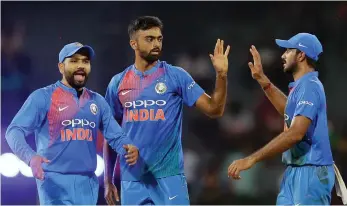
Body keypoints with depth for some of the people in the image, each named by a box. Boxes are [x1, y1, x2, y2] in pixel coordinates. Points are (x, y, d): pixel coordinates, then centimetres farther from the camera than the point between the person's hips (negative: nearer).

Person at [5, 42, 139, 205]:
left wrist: (130, 149, -14)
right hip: (55, 181, -6)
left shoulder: (97, 101, 14)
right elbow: (14, 131, -11)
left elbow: (115, 135, 11)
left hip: (88, 183, 6)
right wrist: (30, 156, -32)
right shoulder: (43, 97, -4)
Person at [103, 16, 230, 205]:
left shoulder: (176, 76, 0)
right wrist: (107, 180, 9)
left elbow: (214, 110, -5)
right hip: (131, 179, 3)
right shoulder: (118, 83, 7)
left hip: (168, 176, -3)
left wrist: (221, 75, -19)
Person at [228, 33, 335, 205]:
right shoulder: (301, 86, 16)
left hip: (311, 172, -10)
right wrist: (262, 80, 31)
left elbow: (296, 133, -28)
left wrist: (252, 159, -29)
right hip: (294, 171, 10)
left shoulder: (309, 87, -17)